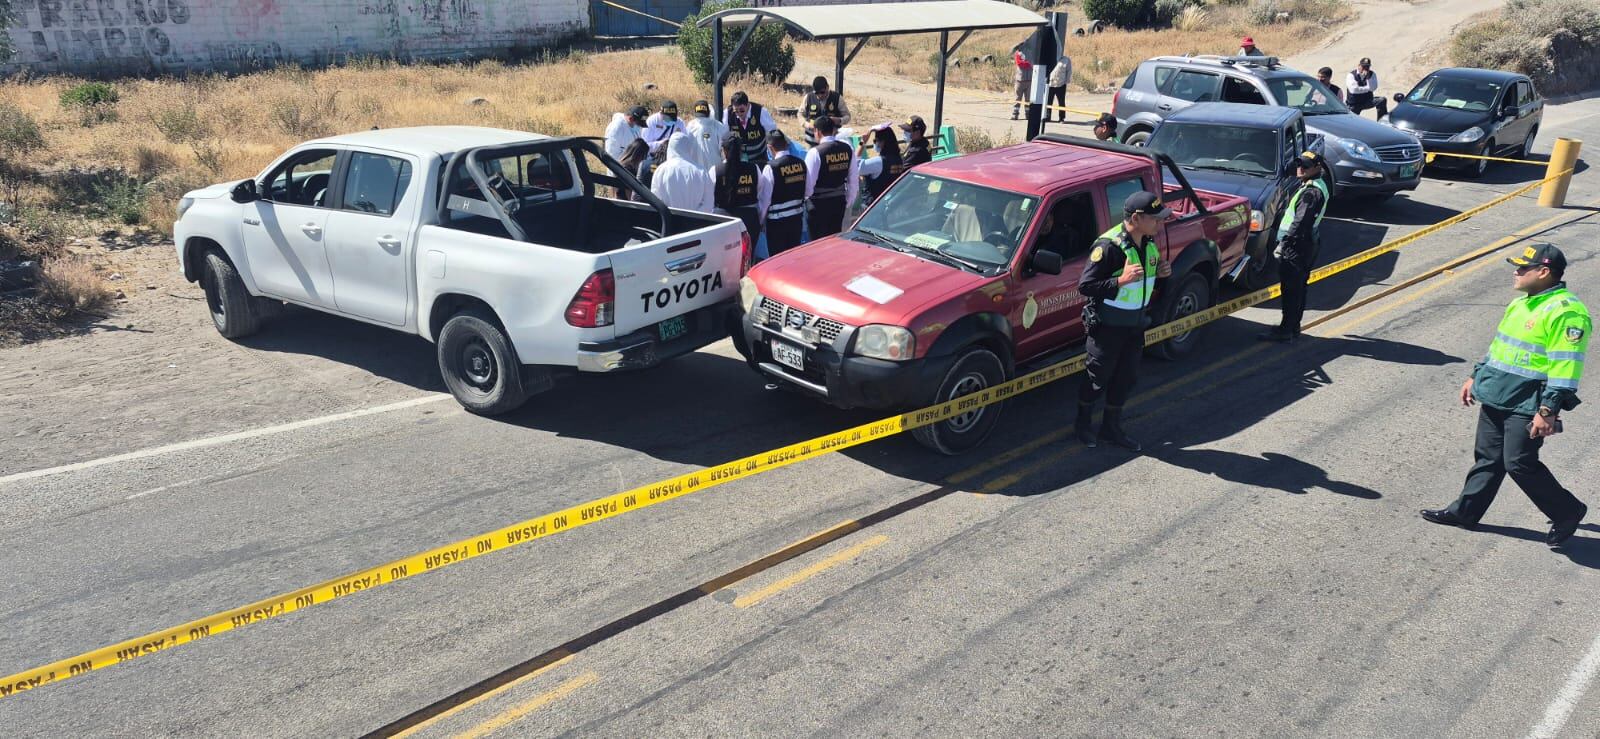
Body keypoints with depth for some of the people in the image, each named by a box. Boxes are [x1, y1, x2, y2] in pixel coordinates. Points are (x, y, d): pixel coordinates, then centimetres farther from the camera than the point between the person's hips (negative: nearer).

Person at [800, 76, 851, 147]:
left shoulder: (837, 98, -5)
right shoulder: (808, 98, -2)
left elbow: (847, 116, 2)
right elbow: (801, 114, 11)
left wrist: (839, 120, -22)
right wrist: (807, 124, -11)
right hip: (812, 140, 1)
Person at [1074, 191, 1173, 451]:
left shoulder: (1149, 243, 1)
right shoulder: (1109, 245, -25)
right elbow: (1084, 286, -25)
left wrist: (1159, 273, -4)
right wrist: (1121, 280, -33)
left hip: (1135, 324, 7)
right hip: (1108, 325, -7)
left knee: (1126, 378, 16)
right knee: (1097, 379, 8)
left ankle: (1111, 428, 32)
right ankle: (1083, 424, 31)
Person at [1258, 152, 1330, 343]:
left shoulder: (1311, 192, -18)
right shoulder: (1319, 187, 15)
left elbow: (1300, 222, -24)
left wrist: (1284, 243, -21)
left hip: (1297, 246, -11)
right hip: (1308, 244, 11)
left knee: (1291, 289, -7)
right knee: (1298, 287, 15)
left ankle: (1286, 331, -5)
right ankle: (1293, 327, 23)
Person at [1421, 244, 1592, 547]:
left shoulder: (1565, 311, -18)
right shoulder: (1522, 302, 12)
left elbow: (1566, 367, -22)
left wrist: (1548, 411, -24)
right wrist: (1476, 377, 23)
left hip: (1526, 406, -9)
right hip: (1495, 398, 9)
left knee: (1520, 463, -4)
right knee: (1487, 457, 14)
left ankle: (1568, 512, 16)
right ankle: (1465, 511, 22)